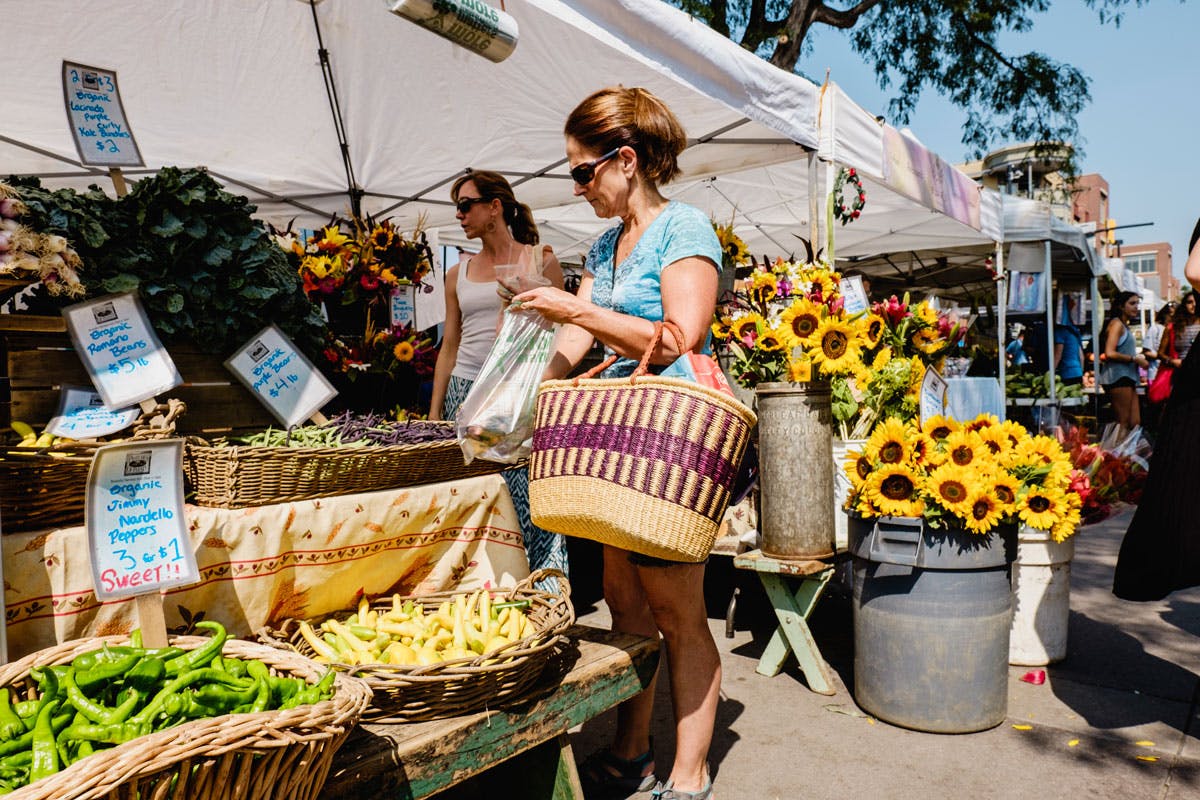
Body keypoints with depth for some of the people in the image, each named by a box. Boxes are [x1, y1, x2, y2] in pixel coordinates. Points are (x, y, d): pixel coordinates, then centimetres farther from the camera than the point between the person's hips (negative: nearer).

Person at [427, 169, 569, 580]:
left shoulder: (539, 259, 4)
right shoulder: (458, 273, 15)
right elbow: (449, 348, 16)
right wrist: (434, 413, 12)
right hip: (466, 393, 4)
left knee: (525, 498, -6)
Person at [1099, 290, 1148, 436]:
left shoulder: (1124, 325, 23)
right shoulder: (1116, 323, -7)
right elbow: (1110, 353, -19)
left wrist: (1138, 358, 3)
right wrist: (1134, 359, -12)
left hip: (1127, 376, 10)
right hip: (1118, 376, -10)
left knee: (1135, 423, 7)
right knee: (1123, 424, -10)